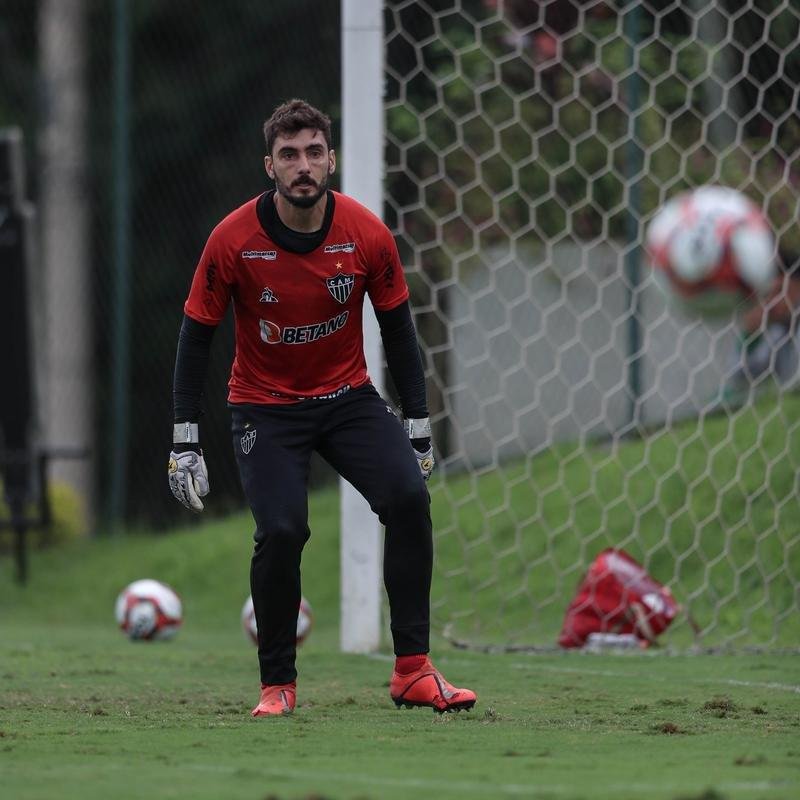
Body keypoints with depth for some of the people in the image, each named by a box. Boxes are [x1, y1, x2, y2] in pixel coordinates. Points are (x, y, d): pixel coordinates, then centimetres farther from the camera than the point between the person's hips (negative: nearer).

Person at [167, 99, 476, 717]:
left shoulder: (367, 235, -11)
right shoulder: (233, 240, -16)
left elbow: (398, 329, 1)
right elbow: (196, 335, -7)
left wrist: (418, 426, 0)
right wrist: (185, 440, -9)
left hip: (348, 397, 2)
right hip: (265, 406, -2)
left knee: (409, 498, -20)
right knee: (281, 531, -22)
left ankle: (413, 670, -13)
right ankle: (278, 683, -2)